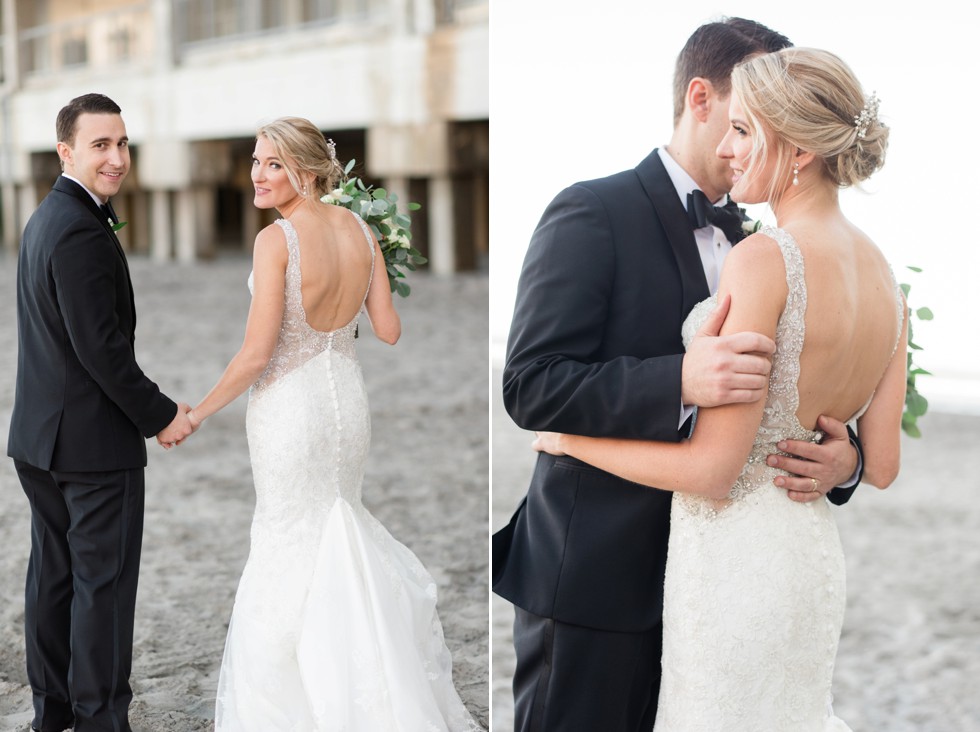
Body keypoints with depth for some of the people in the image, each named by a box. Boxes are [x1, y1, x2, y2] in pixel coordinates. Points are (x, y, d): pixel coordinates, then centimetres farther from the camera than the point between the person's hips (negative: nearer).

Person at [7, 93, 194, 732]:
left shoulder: (46, 218, 12)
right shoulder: (81, 231, -19)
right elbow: (101, 346, -23)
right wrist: (160, 414, -12)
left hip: (41, 435, 10)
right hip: (94, 439, -10)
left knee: (52, 574, 16)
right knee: (104, 582, 0)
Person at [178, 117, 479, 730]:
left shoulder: (277, 240, -20)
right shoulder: (361, 229, -2)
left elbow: (256, 353, -20)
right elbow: (389, 331, 0)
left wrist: (198, 413, -8)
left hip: (290, 407, -6)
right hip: (348, 398, 6)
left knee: (290, 536, 11)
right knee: (340, 516, 24)